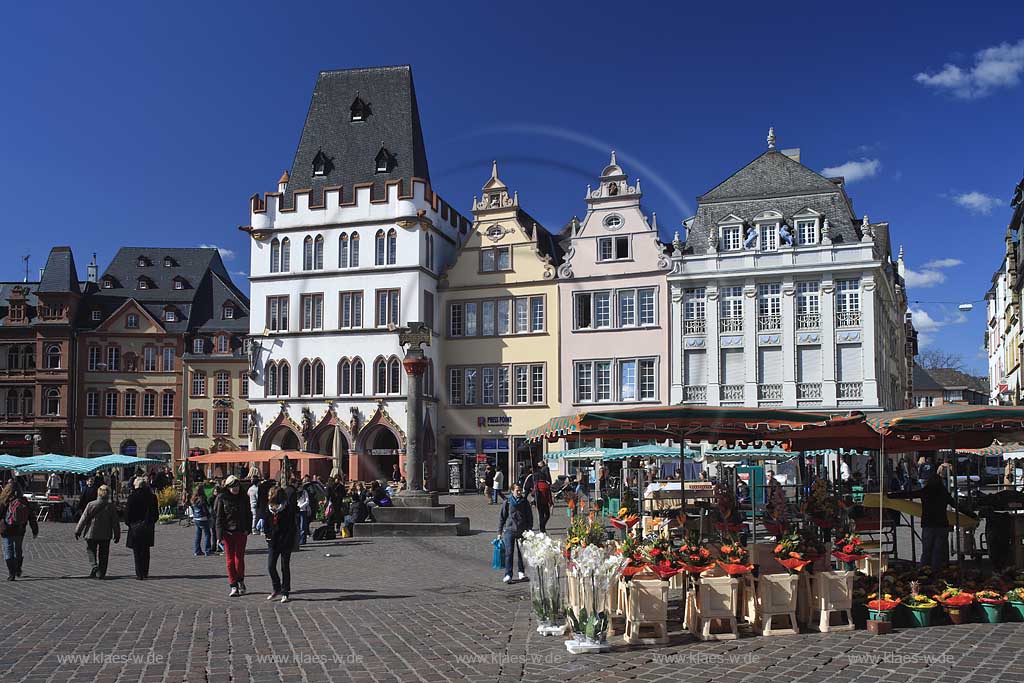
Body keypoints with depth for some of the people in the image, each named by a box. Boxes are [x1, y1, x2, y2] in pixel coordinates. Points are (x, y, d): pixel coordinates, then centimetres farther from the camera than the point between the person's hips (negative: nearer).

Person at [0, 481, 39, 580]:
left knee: (9, 551, 4)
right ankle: (18, 569, 31)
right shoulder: (24, 502, -2)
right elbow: (32, 517, 2)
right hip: (20, 531, 4)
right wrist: (35, 531, 10)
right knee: (18, 550, 20)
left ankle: (11, 573, 0)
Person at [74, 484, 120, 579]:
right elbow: (115, 522, -2)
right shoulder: (111, 506, -6)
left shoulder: (90, 505, -8)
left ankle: (94, 565, -12)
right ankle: (101, 573, 11)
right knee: (103, 554, 11)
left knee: (91, 550, 12)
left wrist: (78, 531, 7)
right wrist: (117, 535, 8)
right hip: (105, 535, 1)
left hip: (91, 533, -1)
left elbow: (83, 519, -4)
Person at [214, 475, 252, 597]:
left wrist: (247, 529, 0)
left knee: (239, 558, -1)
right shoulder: (221, 498, -1)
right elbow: (218, 516, -2)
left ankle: (240, 581, 20)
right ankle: (234, 586, 6)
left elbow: (248, 514, 12)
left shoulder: (244, 498, 6)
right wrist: (220, 533, -10)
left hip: (241, 532, 1)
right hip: (227, 532, -1)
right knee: (230, 560, 1)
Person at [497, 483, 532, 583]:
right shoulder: (507, 502, 0)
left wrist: (528, 529, -2)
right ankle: (508, 574, -5)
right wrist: (499, 532, 3)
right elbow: (501, 517, 5)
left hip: (522, 531, 2)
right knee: (509, 553, -7)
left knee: (522, 552, 9)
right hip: (509, 530, -2)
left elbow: (530, 517, 9)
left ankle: (522, 572, 25)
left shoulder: (525, 502, 4)